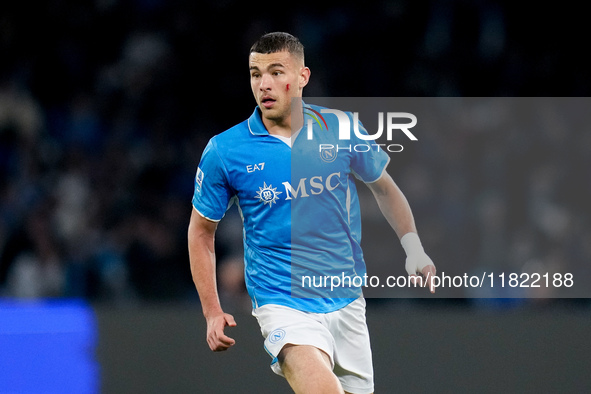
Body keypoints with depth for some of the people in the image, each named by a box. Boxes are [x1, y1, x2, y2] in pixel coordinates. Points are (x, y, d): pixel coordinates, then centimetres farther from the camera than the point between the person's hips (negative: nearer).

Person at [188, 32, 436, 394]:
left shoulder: (340, 130, -1)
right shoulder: (224, 152, -6)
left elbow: (383, 187, 17)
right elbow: (201, 231, 6)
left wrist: (413, 246, 8)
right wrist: (213, 313, 0)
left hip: (347, 301, 4)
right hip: (282, 304, -4)